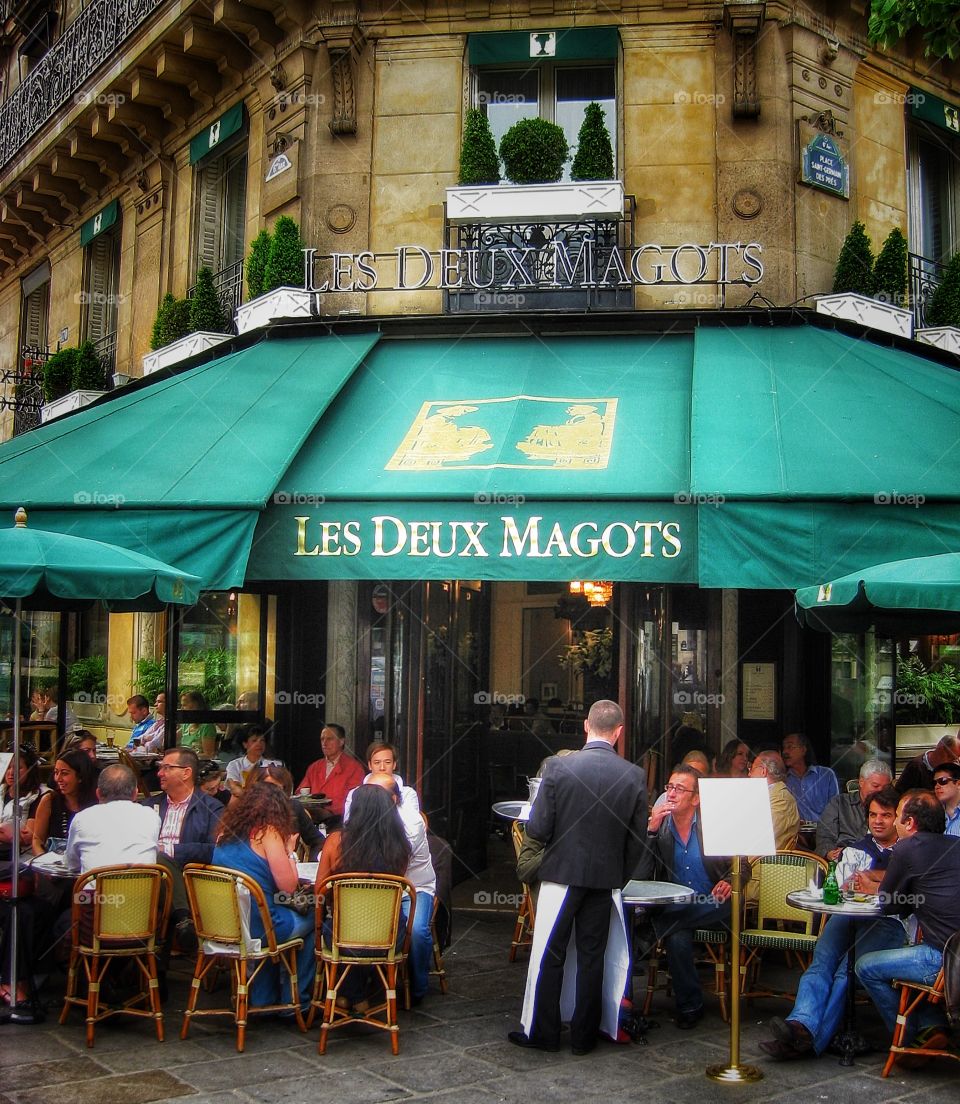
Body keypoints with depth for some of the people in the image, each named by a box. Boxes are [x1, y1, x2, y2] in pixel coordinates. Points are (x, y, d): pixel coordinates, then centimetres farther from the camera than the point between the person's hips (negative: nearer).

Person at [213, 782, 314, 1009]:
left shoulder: (225, 832, 6)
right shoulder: (268, 833, -12)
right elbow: (288, 886, -12)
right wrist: (290, 850, 2)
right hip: (258, 927, -7)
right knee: (312, 922, 16)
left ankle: (263, 999, 34)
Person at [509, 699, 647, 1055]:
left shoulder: (558, 767, -13)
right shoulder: (634, 776, -6)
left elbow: (537, 829, -12)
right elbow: (637, 840, -1)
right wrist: (619, 876, 13)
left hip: (562, 873, -2)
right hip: (605, 879, 2)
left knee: (549, 957, 10)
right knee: (592, 957, 12)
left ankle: (542, 1033, 17)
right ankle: (584, 1035, 19)